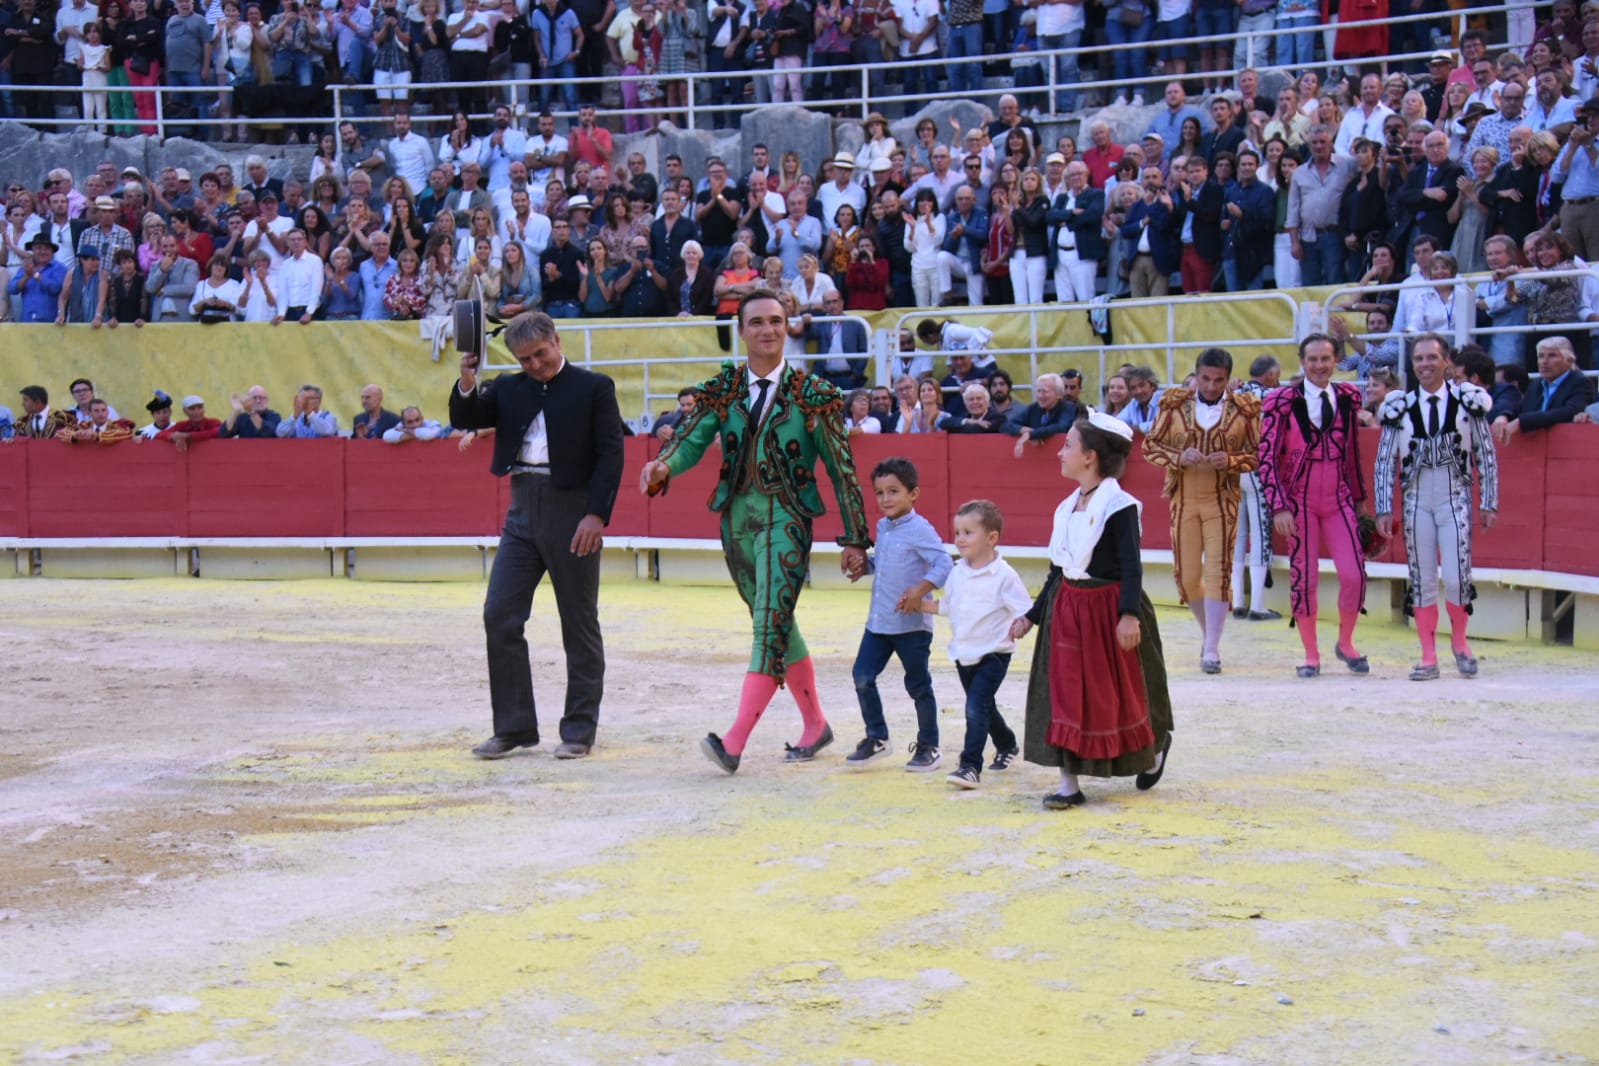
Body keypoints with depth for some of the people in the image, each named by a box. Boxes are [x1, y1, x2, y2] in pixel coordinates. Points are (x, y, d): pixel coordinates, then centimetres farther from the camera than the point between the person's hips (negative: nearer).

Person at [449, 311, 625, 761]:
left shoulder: (594, 387, 0)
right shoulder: (508, 389, 12)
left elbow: (611, 454, -6)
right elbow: (465, 419, 4)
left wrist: (596, 515, -15)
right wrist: (467, 383, -15)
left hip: (573, 512, -4)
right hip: (522, 513, 5)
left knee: (579, 623, 3)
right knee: (500, 617, 0)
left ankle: (579, 732, 10)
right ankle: (513, 728, 9)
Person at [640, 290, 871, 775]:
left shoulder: (812, 395, -3)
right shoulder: (721, 390, 5)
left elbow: (842, 469, -2)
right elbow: (691, 440, -7)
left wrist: (855, 539, -3)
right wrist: (663, 466, -31)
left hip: (786, 520, -5)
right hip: (736, 520, 5)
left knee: (771, 626, -15)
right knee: (778, 627, 15)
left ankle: (734, 743, -22)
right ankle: (816, 725, 30)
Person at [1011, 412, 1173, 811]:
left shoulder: (1118, 505, -14)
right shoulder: (1068, 507, 9)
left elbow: (1131, 566, -20)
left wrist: (1129, 614, -32)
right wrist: (1032, 616, 18)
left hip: (1107, 609, -7)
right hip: (1067, 610, 7)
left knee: (1120, 695, 7)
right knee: (1064, 695, 1)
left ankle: (1154, 749, 35)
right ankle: (1069, 784, 3)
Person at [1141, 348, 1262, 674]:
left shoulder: (1244, 408, -2)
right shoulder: (1175, 404, 0)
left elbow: (1258, 455, 3)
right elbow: (1149, 445, 3)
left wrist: (1231, 460, -17)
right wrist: (1179, 457, -15)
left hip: (1222, 500, -2)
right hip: (1183, 498, 2)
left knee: (1218, 571, -7)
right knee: (1186, 575, 5)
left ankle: (1211, 649, -1)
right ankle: (1208, 630, 32)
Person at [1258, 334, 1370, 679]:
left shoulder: (1348, 397, 3)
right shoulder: (1283, 402, -7)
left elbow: (1352, 450, 13)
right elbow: (1267, 457, -9)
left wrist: (1358, 495, 16)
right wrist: (1278, 507, -15)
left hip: (1338, 500, 2)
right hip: (1299, 503, -2)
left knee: (1354, 573, -7)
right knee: (1303, 578, 0)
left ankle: (1345, 643, 16)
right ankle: (1311, 655, 14)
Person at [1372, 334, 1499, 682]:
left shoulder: (1468, 400, -1)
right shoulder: (1400, 406, 2)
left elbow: (1486, 455, 3)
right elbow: (1385, 461, 5)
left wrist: (1489, 503, 1)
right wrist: (1384, 509, 1)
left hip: (1455, 499, -2)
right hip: (1416, 500, 2)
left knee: (1456, 577, -8)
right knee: (1422, 579, 4)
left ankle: (1459, 641, 18)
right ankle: (1428, 658, 12)